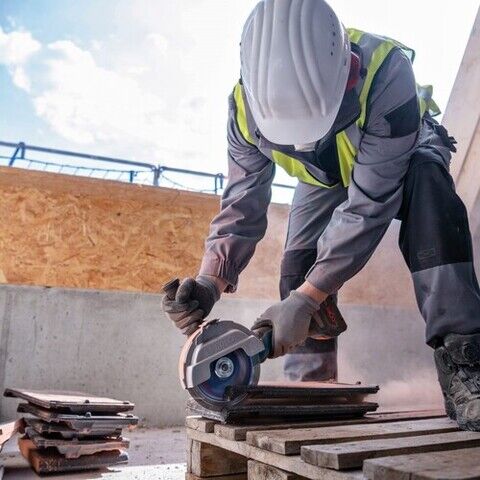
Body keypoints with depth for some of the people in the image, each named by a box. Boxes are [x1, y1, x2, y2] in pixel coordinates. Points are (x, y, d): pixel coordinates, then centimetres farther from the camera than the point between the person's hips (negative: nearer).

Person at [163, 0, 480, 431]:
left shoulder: (385, 72, -43)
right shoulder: (246, 105, -29)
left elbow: (368, 204, -42)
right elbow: (242, 205, -22)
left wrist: (305, 299, -46)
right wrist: (209, 282, -37)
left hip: (403, 159, -3)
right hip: (326, 178, 4)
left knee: (431, 200, -35)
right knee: (299, 266, -14)